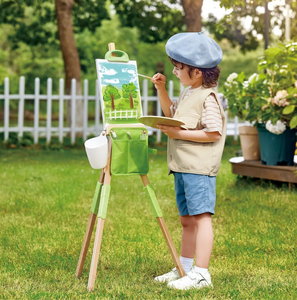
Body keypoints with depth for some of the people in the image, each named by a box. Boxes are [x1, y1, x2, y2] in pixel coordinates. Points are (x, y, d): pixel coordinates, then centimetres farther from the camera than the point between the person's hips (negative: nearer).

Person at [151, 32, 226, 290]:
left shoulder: (208, 97, -13)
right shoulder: (188, 93, 16)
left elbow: (214, 133, -20)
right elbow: (172, 113, 33)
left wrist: (179, 134, -19)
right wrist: (161, 90, 19)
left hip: (199, 168, -10)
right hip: (181, 168, 10)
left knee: (201, 217, -9)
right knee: (187, 220, 16)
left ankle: (201, 273, -7)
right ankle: (185, 267, 25)